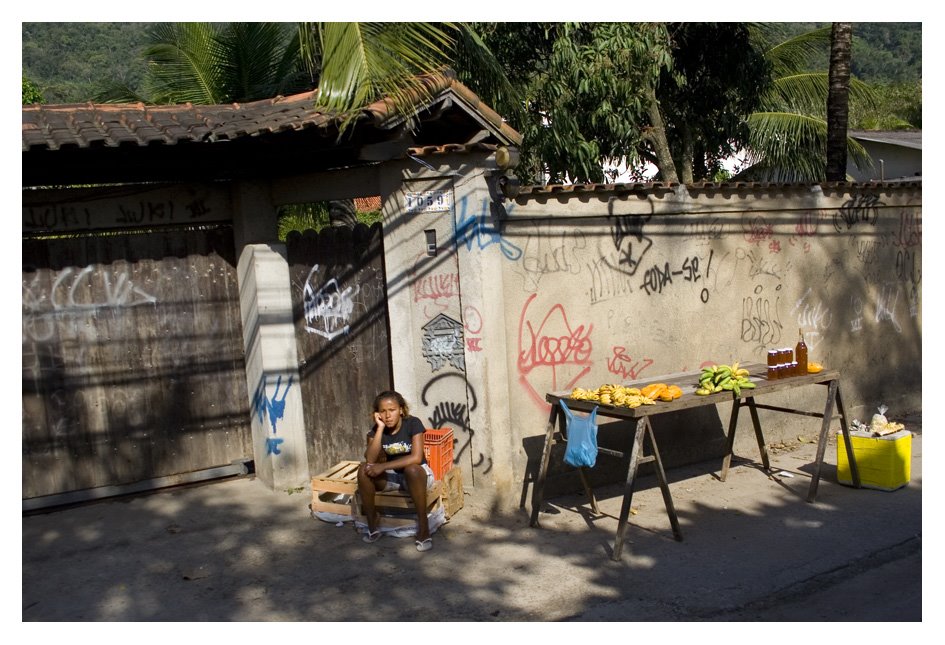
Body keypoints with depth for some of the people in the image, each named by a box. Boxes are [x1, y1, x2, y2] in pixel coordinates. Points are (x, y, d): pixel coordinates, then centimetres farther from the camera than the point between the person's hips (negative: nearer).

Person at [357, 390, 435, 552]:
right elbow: (370, 459, -22)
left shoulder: (413, 423, -18)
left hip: (417, 473, -4)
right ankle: (372, 524, -11)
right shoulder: (376, 429, -8)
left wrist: (383, 466, -30)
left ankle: (423, 526, -26)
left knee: (412, 470, -39)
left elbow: (416, 457, -28)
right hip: (391, 476, 4)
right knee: (364, 469, -23)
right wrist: (380, 428, -26)